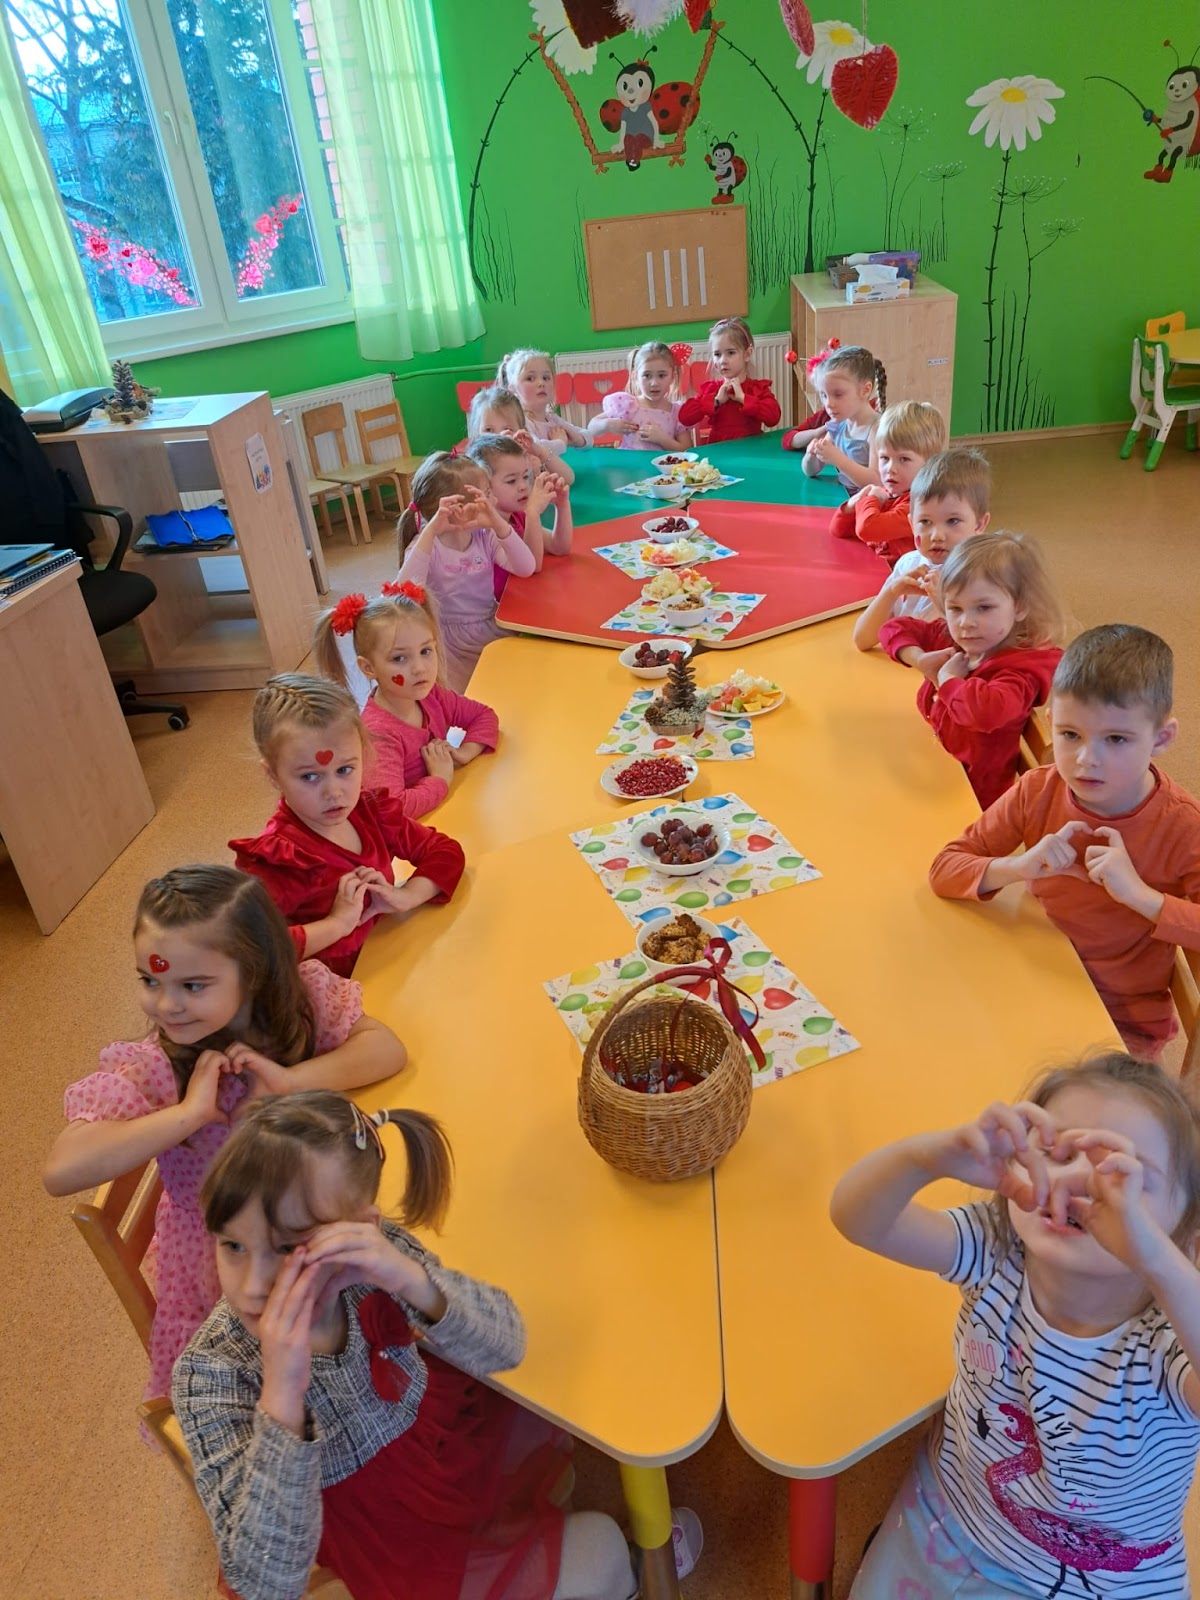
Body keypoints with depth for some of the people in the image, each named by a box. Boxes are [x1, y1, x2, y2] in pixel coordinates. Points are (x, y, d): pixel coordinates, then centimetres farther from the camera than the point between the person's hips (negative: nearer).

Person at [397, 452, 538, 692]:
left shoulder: (485, 537, 1)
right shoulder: (427, 545, -12)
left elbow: (527, 568, -14)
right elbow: (406, 590, -32)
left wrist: (499, 523, -27)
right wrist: (430, 531, -37)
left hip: (494, 631, 5)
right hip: (452, 648, -4)